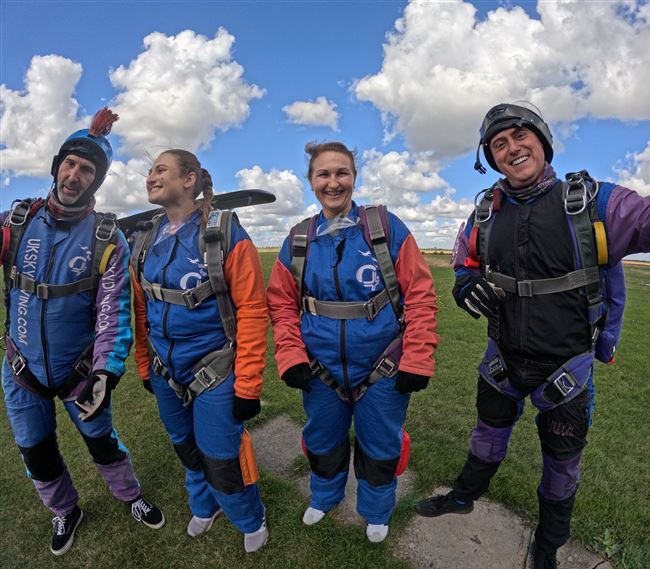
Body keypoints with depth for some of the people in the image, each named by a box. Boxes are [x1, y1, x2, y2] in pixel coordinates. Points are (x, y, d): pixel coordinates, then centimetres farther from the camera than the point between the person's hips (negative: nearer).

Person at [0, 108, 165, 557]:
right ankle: (66, 511, 46)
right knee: (36, 451, 18)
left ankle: (132, 497, 42)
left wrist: (105, 374, -23)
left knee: (102, 440, 14)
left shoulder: (108, 239, -15)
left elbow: (115, 313, -17)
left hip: (80, 369, -2)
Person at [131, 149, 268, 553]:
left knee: (221, 461, 6)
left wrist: (248, 386, -18)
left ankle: (252, 522, 38)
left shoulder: (225, 235, -16)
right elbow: (142, 311, 9)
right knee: (187, 450, 23)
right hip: (166, 376, 6)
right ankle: (204, 506, 54)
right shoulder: (147, 243, 3)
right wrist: (145, 366, 14)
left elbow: (252, 311, -19)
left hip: (214, 375, -5)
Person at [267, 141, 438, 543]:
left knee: (379, 449, 18)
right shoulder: (298, 240, -1)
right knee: (323, 444, 23)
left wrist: (417, 360, -14)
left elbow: (420, 295, -11)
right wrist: (291, 357, -7)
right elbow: (282, 303, 3)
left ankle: (376, 513, 49)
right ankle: (324, 498, 56)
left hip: (382, 371, -2)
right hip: (321, 371, 3)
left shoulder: (387, 228, -11)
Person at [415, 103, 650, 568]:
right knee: (490, 432, 24)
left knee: (562, 458, 19)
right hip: (504, 358, 2)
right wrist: (469, 288, -14)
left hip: (568, 364, -2)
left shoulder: (591, 201, -14)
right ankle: (464, 496, 51)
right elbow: (464, 267, 7)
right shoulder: (484, 214, -4)